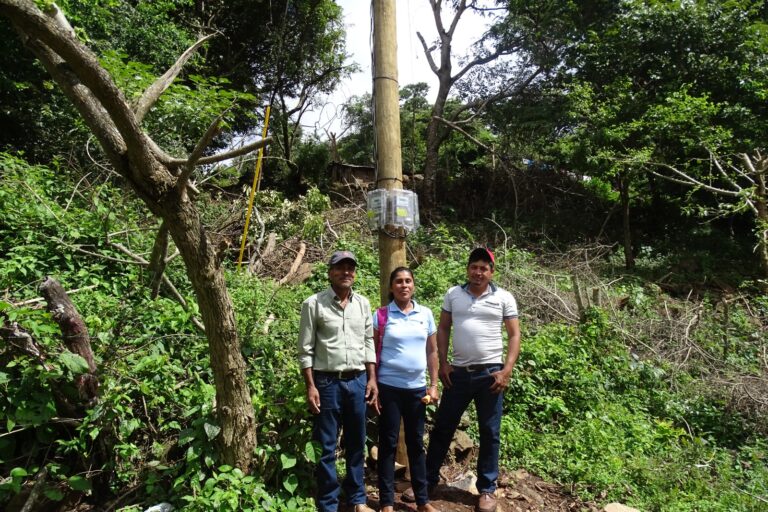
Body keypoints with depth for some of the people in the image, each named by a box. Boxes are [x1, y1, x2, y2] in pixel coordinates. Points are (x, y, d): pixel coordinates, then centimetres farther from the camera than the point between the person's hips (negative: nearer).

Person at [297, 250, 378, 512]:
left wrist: (372, 379, 6)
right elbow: (305, 350, -5)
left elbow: (368, 343, 11)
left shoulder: (363, 303, 6)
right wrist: (310, 387, -9)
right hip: (327, 382, -3)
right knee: (327, 448, 7)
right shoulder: (313, 304, -7)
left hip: (358, 381, 4)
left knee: (356, 444, 15)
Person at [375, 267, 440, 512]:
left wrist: (433, 385, 5)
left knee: (416, 443, 14)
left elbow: (432, 352, 8)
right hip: (389, 387, -3)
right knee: (388, 443, 7)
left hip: (417, 387, 3)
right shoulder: (381, 315, -5)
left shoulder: (426, 314, 4)